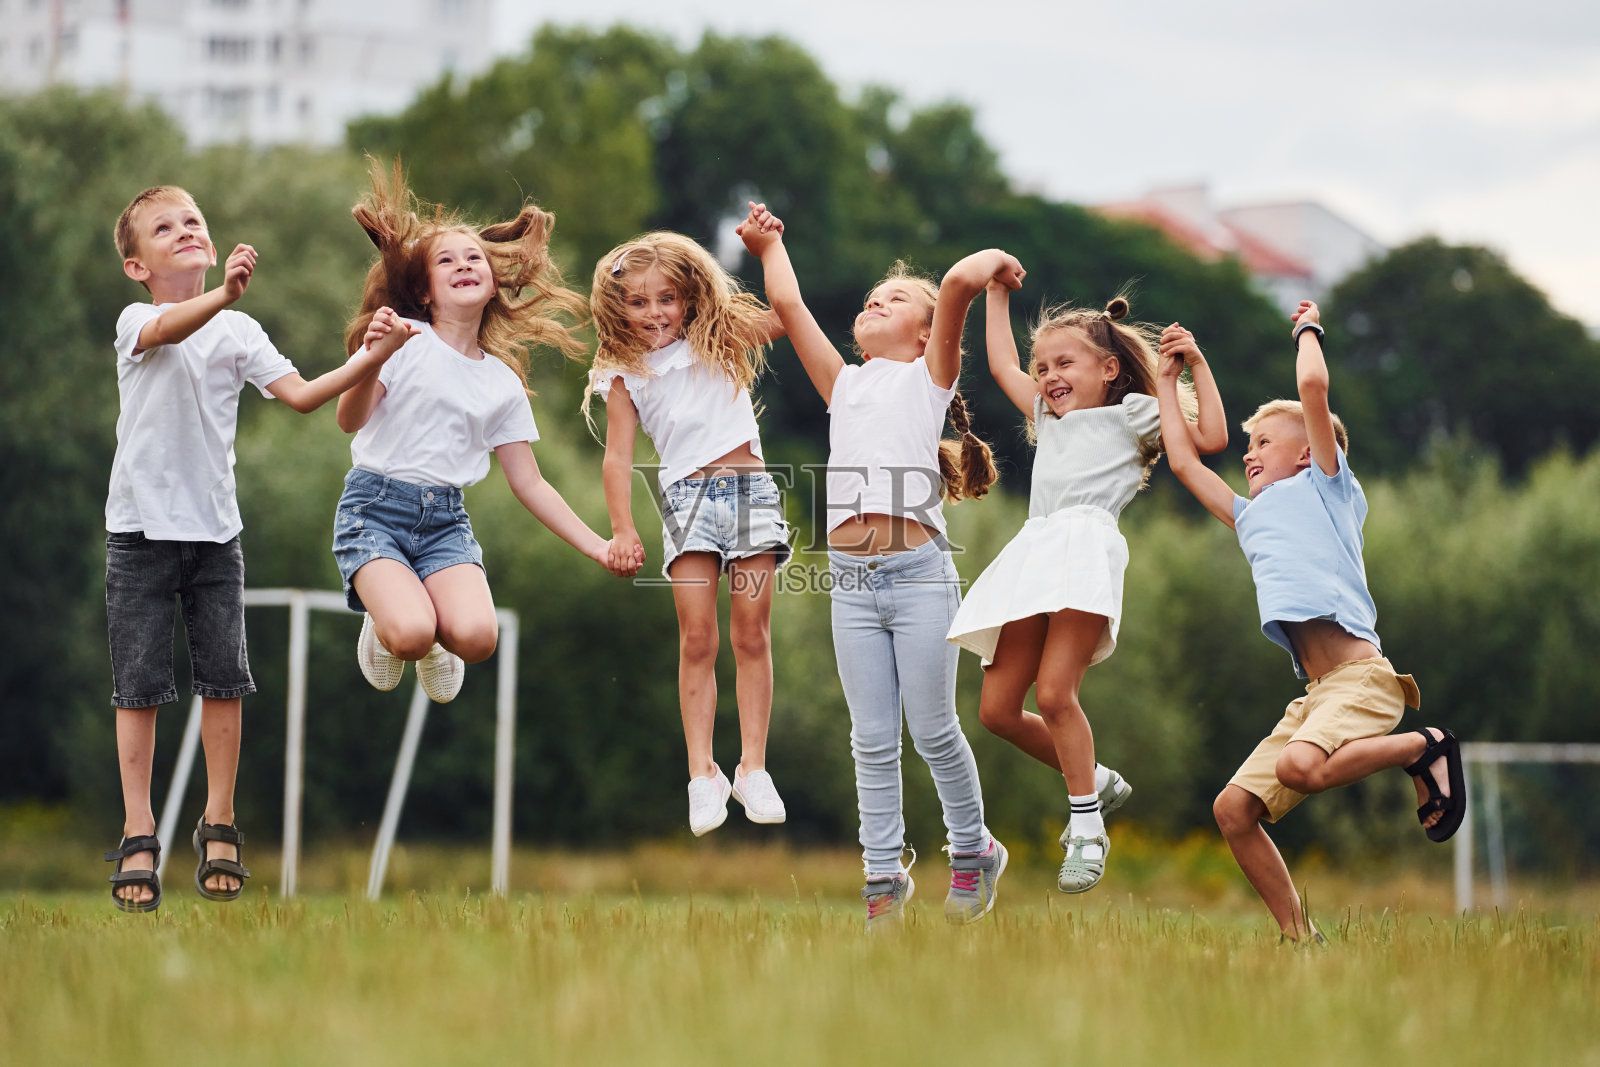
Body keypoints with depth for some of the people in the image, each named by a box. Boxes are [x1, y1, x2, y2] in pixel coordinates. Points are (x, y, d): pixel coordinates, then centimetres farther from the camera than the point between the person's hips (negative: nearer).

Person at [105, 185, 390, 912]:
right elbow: (167, 329, -29)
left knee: (223, 679, 1)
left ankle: (219, 827, 13)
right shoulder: (135, 322, -5)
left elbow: (300, 394, 1)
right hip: (141, 527, -3)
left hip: (215, 530, 3)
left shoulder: (239, 332, 7)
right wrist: (223, 295, -49)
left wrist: (370, 362, -14)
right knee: (138, 685, -2)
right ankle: (138, 838, 2)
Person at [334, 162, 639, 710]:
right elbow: (350, 420, -12)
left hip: (445, 520, 3)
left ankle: (433, 637, 12)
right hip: (375, 505, -3)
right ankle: (384, 622, 10)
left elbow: (530, 484, 15)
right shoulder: (403, 338, -1)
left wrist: (595, 546, 7)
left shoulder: (502, 383, 12)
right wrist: (373, 360, -32)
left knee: (476, 637, -26)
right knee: (410, 635, -29)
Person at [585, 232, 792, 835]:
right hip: (686, 497, -1)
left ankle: (753, 767, 3)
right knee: (697, 639, -7)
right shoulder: (625, 376, 8)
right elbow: (618, 455, 5)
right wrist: (621, 530, -4)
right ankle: (702, 774, -5)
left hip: (749, 488, 1)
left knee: (751, 634, -1)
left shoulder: (720, 342, 11)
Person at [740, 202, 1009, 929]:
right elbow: (787, 305, 22)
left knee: (932, 731, 0)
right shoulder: (844, 384, 21)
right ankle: (885, 874, 11)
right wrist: (770, 245, 33)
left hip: (917, 573, -4)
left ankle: (973, 850, 18)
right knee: (872, 740, 4)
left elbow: (961, 280, -4)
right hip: (851, 579, 4)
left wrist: (996, 261, 14)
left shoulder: (930, 378, 9)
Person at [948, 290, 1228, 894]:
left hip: (1088, 539, -7)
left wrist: (1198, 366, 7)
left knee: (1053, 692, -22)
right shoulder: (1047, 418, 35)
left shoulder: (1132, 413, 17)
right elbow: (1001, 364, 43)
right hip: (1034, 552, 7)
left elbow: (1211, 438, 8)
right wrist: (997, 294, 45)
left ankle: (1087, 829, -12)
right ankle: (1097, 782, 14)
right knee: (997, 709, -3)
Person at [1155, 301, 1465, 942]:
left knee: (1301, 766, -34)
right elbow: (1183, 460, 34)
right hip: (1316, 692, 8)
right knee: (1234, 808, -5)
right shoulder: (1249, 517, 29)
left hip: (1361, 674, -8)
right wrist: (1168, 377, 39)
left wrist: (1308, 329, 16)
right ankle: (1300, 939, 0)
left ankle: (1425, 748, -10)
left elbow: (1313, 385, -1)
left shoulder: (1324, 485, 10)